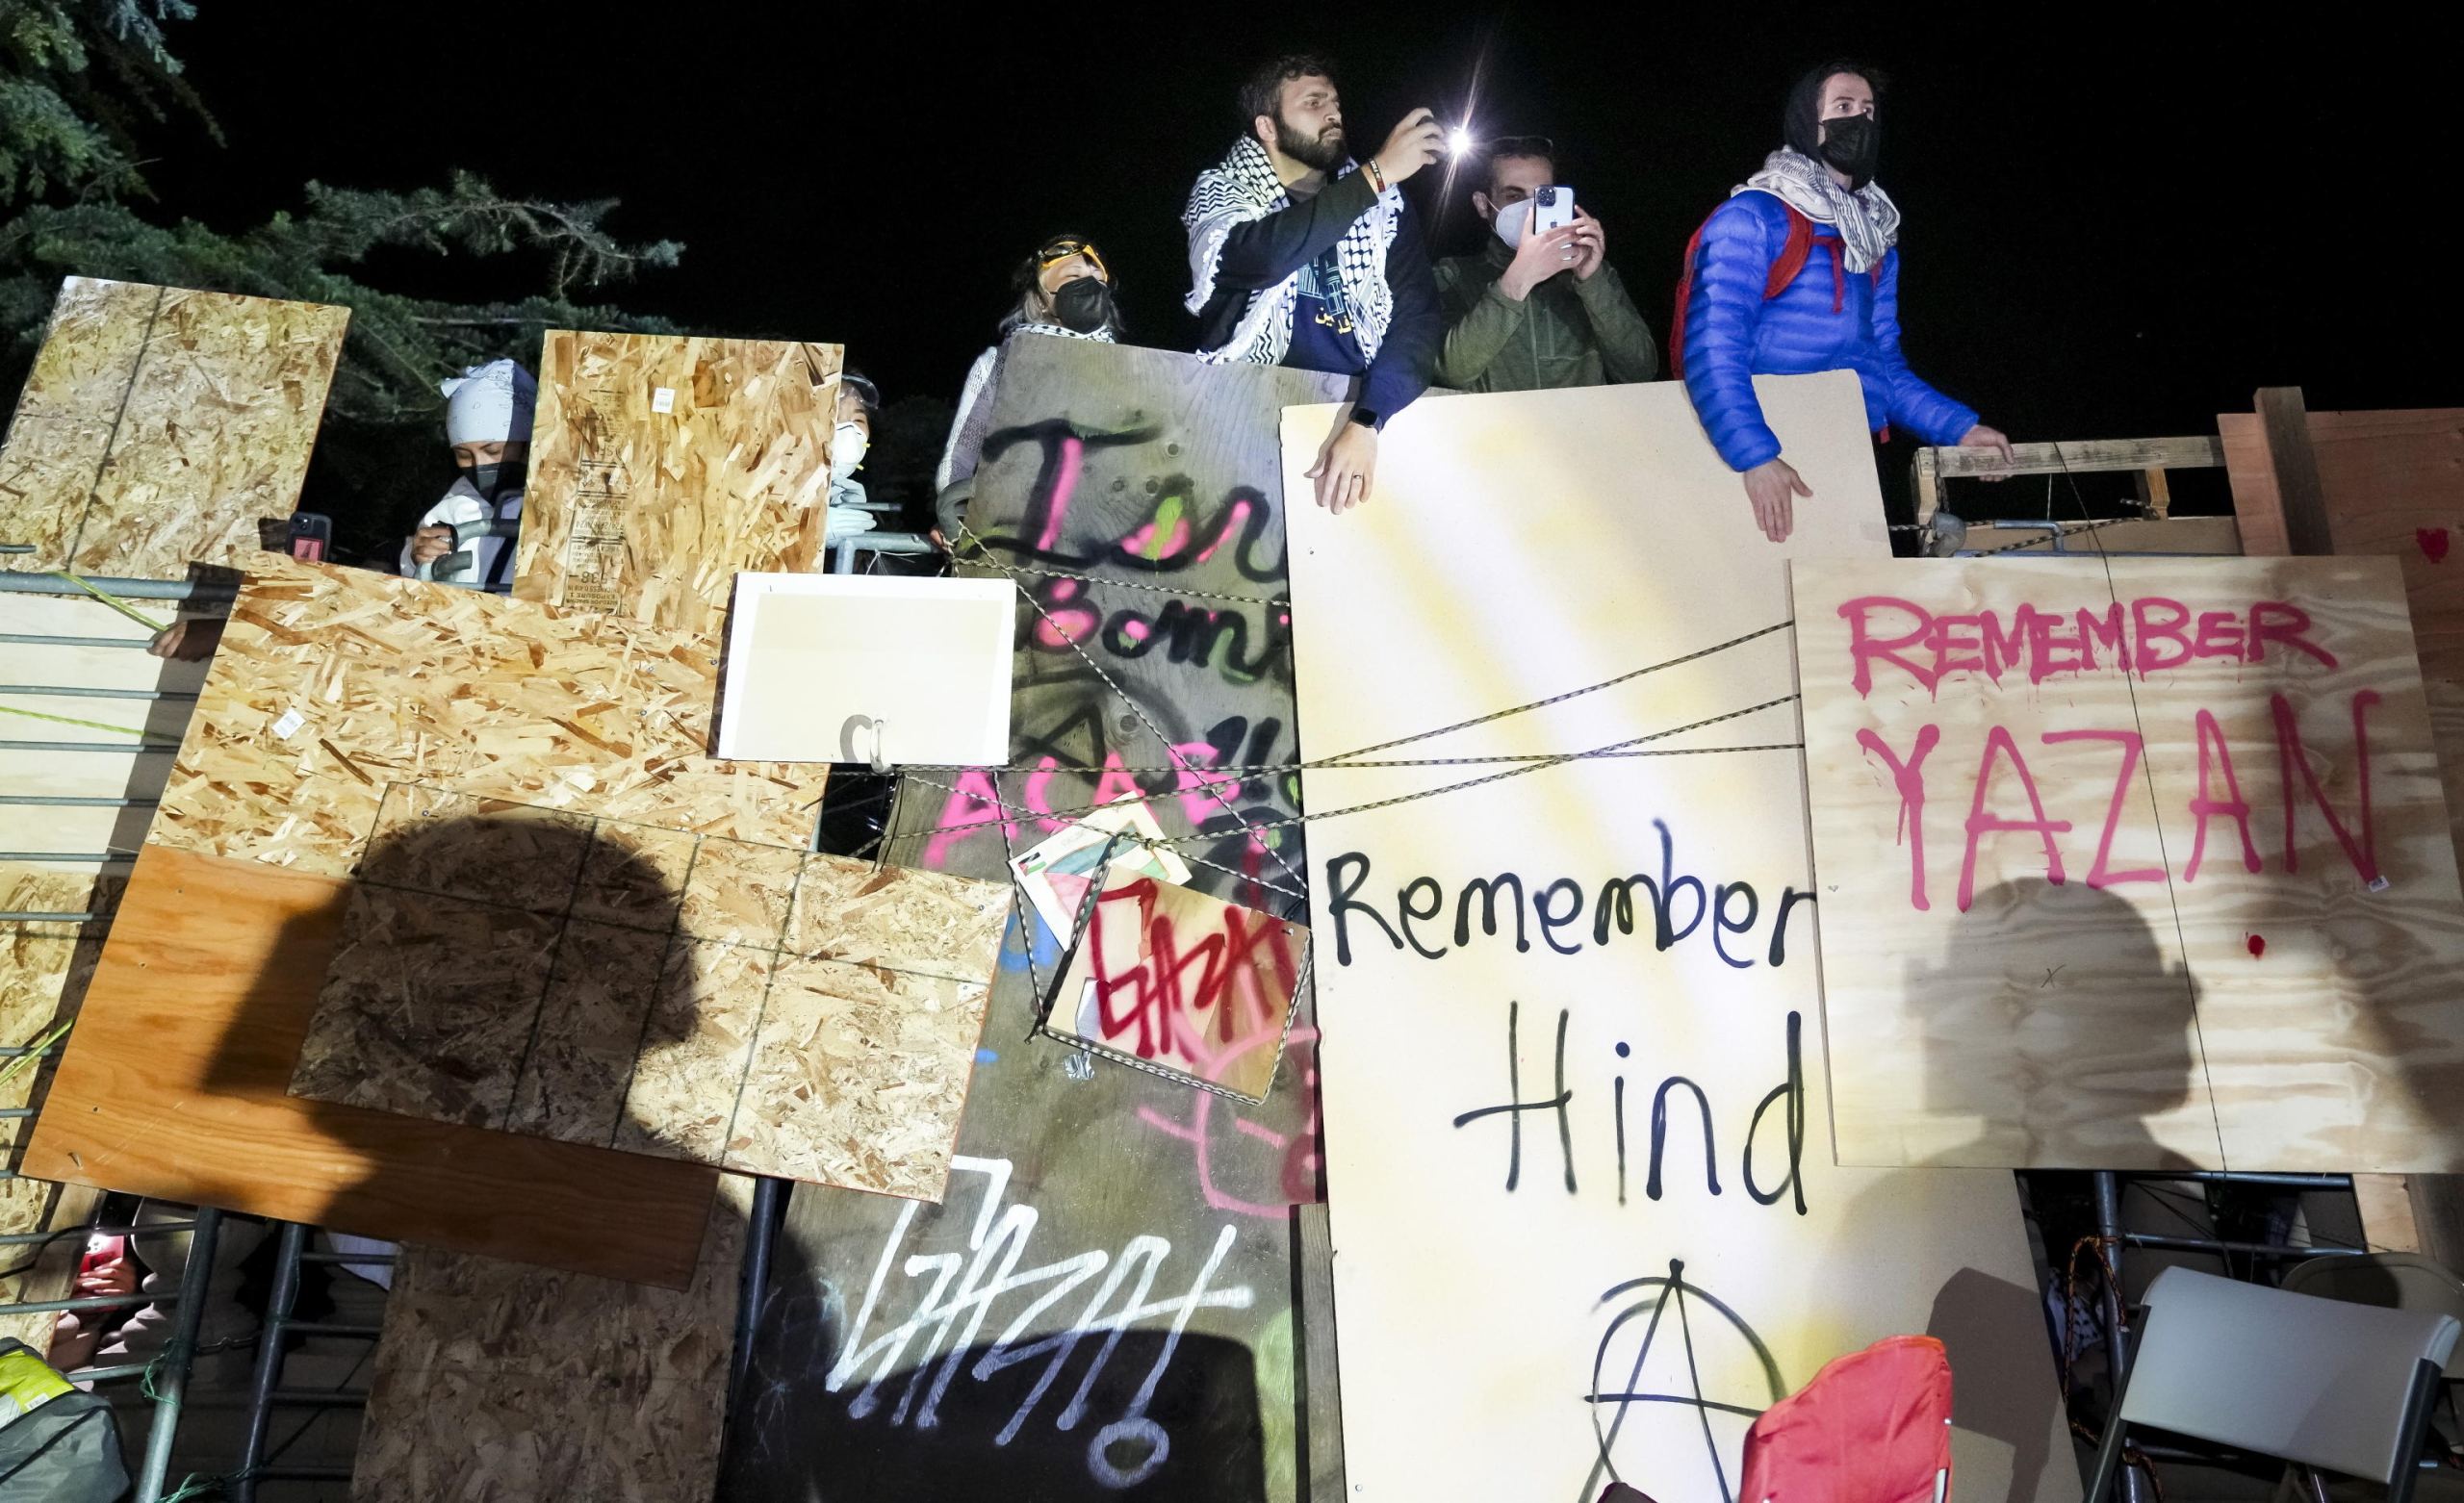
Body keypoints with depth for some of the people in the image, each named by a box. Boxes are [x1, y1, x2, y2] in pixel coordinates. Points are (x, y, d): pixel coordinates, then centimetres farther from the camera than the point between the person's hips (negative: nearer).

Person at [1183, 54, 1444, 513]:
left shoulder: (1383, 204, 11)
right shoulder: (1222, 191, 6)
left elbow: (1418, 316, -3)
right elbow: (1263, 256, -17)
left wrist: (1365, 423, -19)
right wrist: (1378, 173, -16)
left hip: (1361, 407, 2)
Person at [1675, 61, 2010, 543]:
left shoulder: (1877, 239, 17)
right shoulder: (1751, 219, -7)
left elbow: (1885, 366, 22)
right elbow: (1712, 353, -19)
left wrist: (1958, 427, 9)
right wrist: (1757, 458, -30)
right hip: (1776, 476, -7)